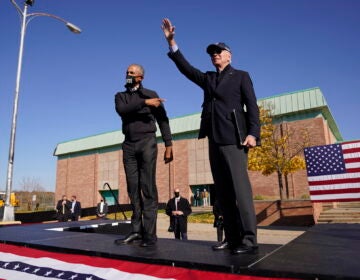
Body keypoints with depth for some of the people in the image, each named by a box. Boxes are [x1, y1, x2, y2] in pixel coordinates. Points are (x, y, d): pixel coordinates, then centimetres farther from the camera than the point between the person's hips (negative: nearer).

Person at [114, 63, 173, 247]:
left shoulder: (151, 94, 9)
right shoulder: (120, 96, 17)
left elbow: (163, 120, 2)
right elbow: (121, 110, -7)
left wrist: (168, 145, -7)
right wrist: (144, 102, -16)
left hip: (147, 142, -3)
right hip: (129, 145, 4)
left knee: (148, 188, -8)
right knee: (133, 188, 2)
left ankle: (150, 233, -8)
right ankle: (136, 230, 7)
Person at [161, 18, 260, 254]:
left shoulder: (241, 76, 10)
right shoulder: (207, 78, 23)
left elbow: (252, 106, 0)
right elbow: (185, 67, 14)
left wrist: (253, 133, -13)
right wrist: (172, 42, 5)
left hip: (234, 139, -5)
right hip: (215, 140, 5)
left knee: (240, 188, -11)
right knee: (223, 191, 3)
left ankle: (249, 240, -8)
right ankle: (232, 238, 8)